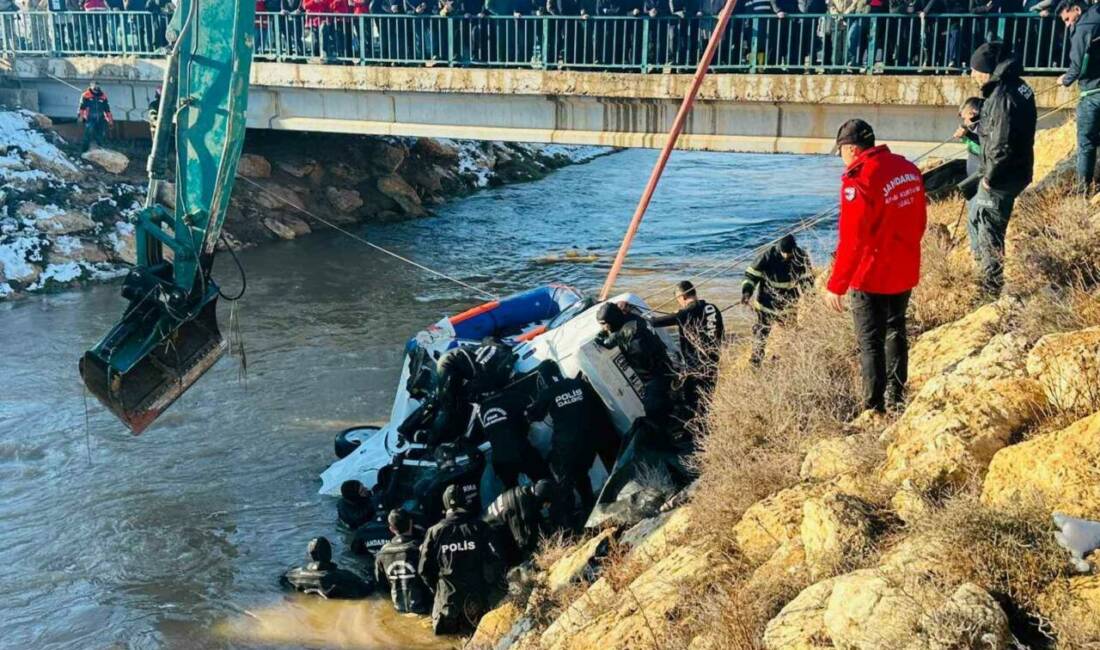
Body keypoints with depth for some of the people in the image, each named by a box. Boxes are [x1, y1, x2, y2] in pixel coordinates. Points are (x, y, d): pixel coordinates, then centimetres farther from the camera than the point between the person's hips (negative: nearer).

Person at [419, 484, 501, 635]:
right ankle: (470, 620, -4)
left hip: (447, 595, 0)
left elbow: (424, 568, 1)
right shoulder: (480, 527, -5)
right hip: (477, 594, 0)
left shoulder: (435, 531, -4)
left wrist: (436, 588, 16)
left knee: (442, 628, 20)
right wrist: (487, 586, 10)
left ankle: (450, 621, -3)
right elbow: (493, 562, -5)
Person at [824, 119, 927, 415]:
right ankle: (896, 399, 33)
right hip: (906, 272, 8)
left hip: (872, 276, -7)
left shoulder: (858, 179, -21)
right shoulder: (908, 168, 3)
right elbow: (919, 222, 13)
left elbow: (852, 239, -23)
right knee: (896, 332, 22)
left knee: (870, 342, 3)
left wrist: (836, 285, -18)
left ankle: (875, 408, 8)